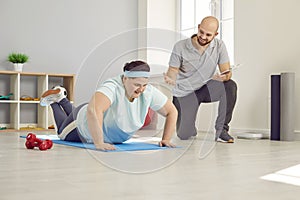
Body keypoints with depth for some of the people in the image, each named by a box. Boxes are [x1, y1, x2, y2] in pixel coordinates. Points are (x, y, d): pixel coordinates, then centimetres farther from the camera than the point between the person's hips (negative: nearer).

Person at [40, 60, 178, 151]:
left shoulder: (148, 92, -27)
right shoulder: (112, 87, -44)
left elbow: (171, 111, -17)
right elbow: (93, 110, -59)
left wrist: (166, 139, -24)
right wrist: (99, 143, -60)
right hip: (84, 128, -5)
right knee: (62, 134, 28)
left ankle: (62, 99, 52)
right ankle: (53, 100, 44)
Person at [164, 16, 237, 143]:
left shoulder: (219, 46, -10)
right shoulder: (180, 47, -16)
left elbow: (227, 71, -13)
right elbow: (173, 70, -12)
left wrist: (224, 76, -38)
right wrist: (169, 79, -37)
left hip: (207, 87, 2)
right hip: (185, 92, -2)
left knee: (230, 86, -30)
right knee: (184, 135, -13)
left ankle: (221, 130, -15)